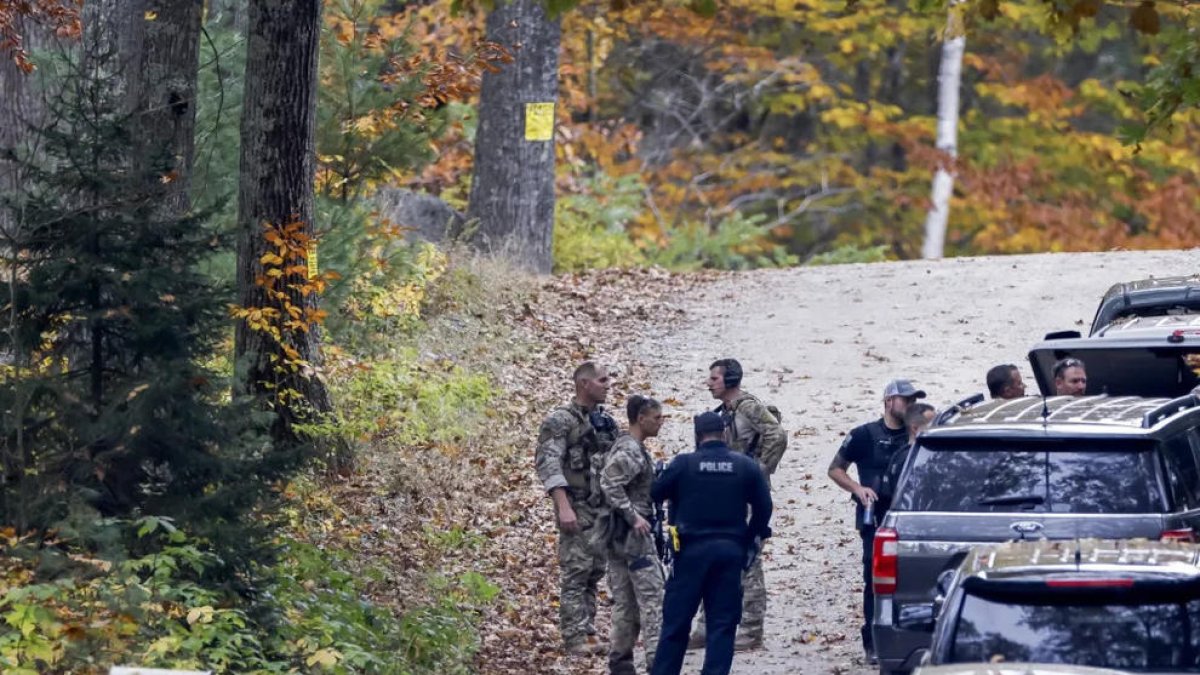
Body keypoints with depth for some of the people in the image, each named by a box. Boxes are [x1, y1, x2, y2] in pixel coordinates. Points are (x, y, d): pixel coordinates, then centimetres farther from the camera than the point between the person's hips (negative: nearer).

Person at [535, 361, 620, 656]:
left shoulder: (606, 421, 14)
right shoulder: (561, 420, -9)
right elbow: (548, 464, -16)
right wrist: (563, 507, -23)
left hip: (604, 508, 7)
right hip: (577, 509, -7)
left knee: (595, 573, 9)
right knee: (575, 575, -7)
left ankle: (588, 634, 14)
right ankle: (575, 639, -7)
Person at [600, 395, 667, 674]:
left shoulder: (623, 446, 15)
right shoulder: (632, 451, -15)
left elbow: (609, 481, 20)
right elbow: (610, 483, -27)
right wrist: (633, 516, -24)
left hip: (618, 535, 10)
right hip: (635, 535, -10)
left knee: (624, 603, 11)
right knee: (651, 599, -9)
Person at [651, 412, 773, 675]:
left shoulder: (683, 464, -6)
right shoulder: (747, 466, 1)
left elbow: (656, 494, 4)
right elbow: (763, 507, 3)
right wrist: (753, 539, 16)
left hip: (692, 549, -1)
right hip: (731, 551, 1)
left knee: (676, 620, 6)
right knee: (723, 623, 5)